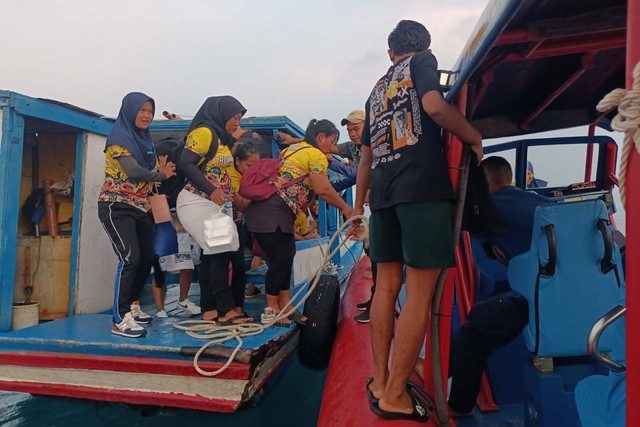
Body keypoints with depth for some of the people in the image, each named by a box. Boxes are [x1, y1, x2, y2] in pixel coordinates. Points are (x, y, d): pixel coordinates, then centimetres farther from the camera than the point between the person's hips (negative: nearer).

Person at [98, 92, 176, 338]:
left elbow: (155, 169, 16)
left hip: (140, 208, 8)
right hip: (117, 207, -8)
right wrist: (161, 175, -6)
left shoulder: (145, 140, 15)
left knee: (146, 258, 7)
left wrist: (163, 170, -6)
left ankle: (132, 307, 23)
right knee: (129, 259, -17)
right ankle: (120, 320, -12)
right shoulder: (119, 138, -10)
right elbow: (133, 171, -20)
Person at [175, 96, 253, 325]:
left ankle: (210, 309, 12)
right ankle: (226, 310, -9)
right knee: (220, 251, -13)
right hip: (195, 202, -9)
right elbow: (185, 163, -20)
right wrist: (211, 190, -26)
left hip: (212, 203, 9)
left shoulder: (223, 138, 17)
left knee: (213, 254, 7)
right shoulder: (204, 132, -10)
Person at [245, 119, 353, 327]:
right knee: (280, 259, -4)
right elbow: (323, 189, -15)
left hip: (263, 209, 10)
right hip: (273, 213, -10)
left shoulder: (294, 148, 22)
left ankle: (285, 306, 17)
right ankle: (271, 309, 5)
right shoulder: (316, 155, -5)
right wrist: (345, 208, -3)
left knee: (285, 257, 11)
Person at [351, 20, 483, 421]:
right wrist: (475, 138, 2)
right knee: (420, 293, -5)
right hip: (423, 187, -7)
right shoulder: (424, 61, 10)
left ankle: (380, 383, 16)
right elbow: (435, 105, -13)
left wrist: (358, 206, 33)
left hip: (384, 193, 7)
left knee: (388, 286, 11)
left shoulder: (376, 90, 27)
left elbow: (366, 157, 28)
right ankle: (395, 397, -1)